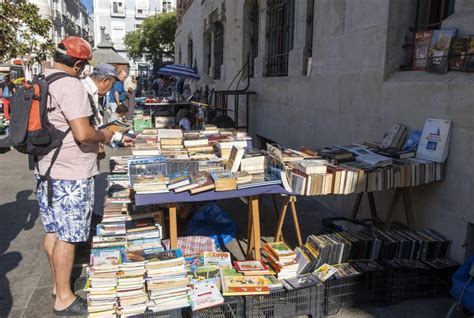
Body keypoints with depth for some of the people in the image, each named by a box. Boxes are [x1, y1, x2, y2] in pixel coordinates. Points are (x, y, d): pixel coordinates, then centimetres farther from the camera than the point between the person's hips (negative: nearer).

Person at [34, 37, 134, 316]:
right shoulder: (71, 85, -18)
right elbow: (83, 134, -26)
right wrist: (103, 135, -6)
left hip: (46, 170, 10)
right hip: (71, 175, -9)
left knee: (53, 231, 18)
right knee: (67, 237, 2)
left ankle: (59, 284, 35)